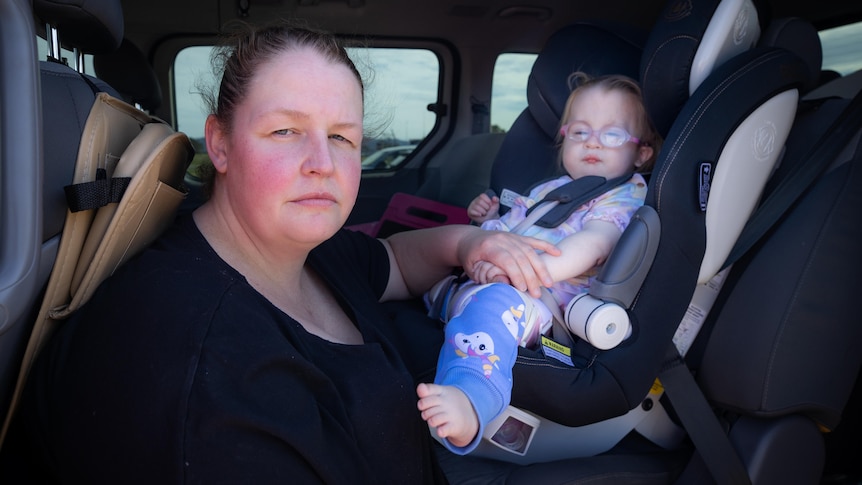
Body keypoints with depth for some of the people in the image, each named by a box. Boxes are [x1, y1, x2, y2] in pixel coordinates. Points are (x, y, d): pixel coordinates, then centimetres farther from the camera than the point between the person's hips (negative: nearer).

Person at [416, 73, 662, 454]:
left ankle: (469, 397, -63)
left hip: (542, 299, -9)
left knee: (493, 301, -43)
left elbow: (590, 246, -17)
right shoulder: (550, 189, 28)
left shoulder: (625, 195, 4)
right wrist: (490, 219, 17)